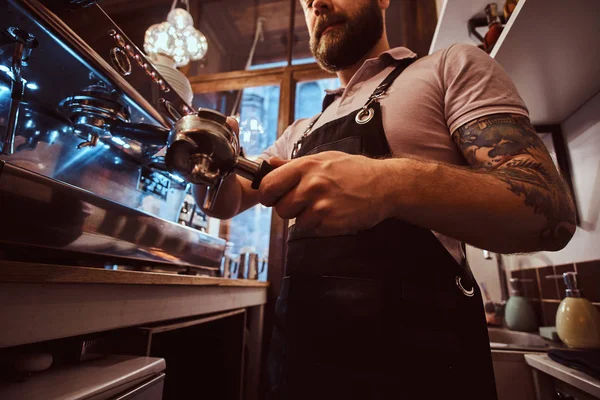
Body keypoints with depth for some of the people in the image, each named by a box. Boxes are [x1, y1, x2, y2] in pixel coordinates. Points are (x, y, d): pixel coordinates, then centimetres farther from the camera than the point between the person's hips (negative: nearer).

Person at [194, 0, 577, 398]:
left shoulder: (453, 66, -1)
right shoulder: (301, 132, 14)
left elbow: (552, 214, -12)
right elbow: (229, 201, 13)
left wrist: (395, 184, -29)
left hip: (417, 344, -4)